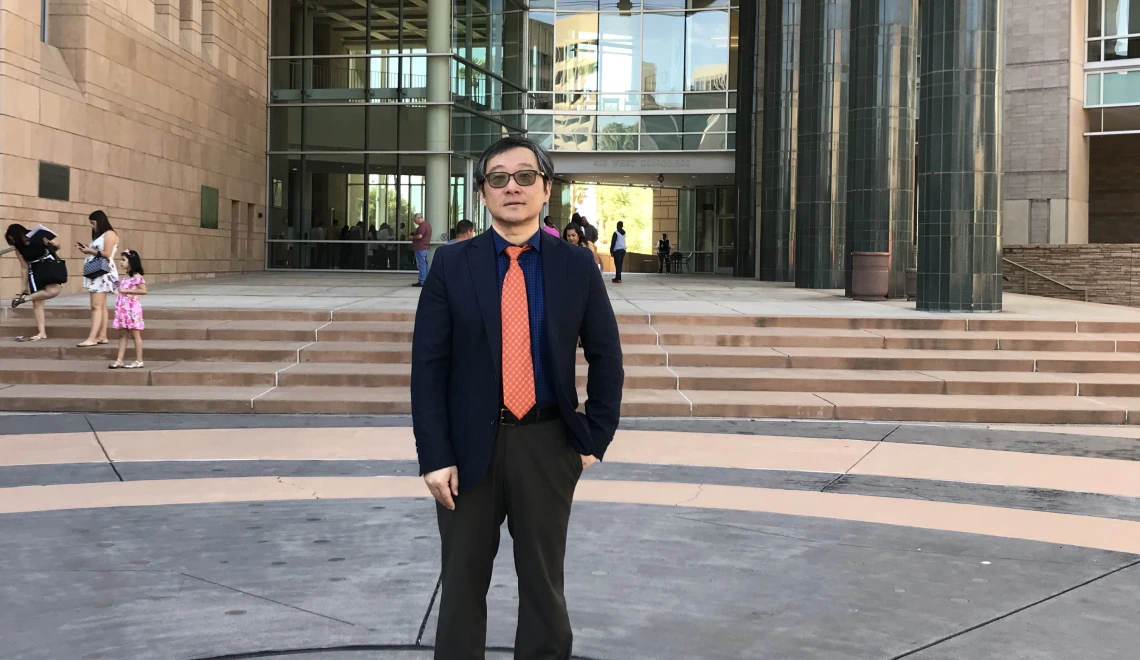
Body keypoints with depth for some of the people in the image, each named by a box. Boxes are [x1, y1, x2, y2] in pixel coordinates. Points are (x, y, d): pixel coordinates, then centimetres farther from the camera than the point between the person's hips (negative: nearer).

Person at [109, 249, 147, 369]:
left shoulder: (137, 276, -11)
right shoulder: (125, 278, 15)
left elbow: (143, 290, -20)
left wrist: (126, 290, -20)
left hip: (132, 308, -8)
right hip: (123, 308, 9)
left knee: (135, 334, -3)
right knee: (122, 334, 7)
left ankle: (139, 361, 1)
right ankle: (119, 360, 7)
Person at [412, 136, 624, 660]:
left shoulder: (577, 266, 1)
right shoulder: (452, 265, -2)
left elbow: (606, 358, 6)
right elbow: (428, 365, -5)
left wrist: (595, 439, 1)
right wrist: (435, 455, -11)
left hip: (547, 444, 1)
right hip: (470, 444, 0)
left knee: (544, 582, 14)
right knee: (462, 583, 11)